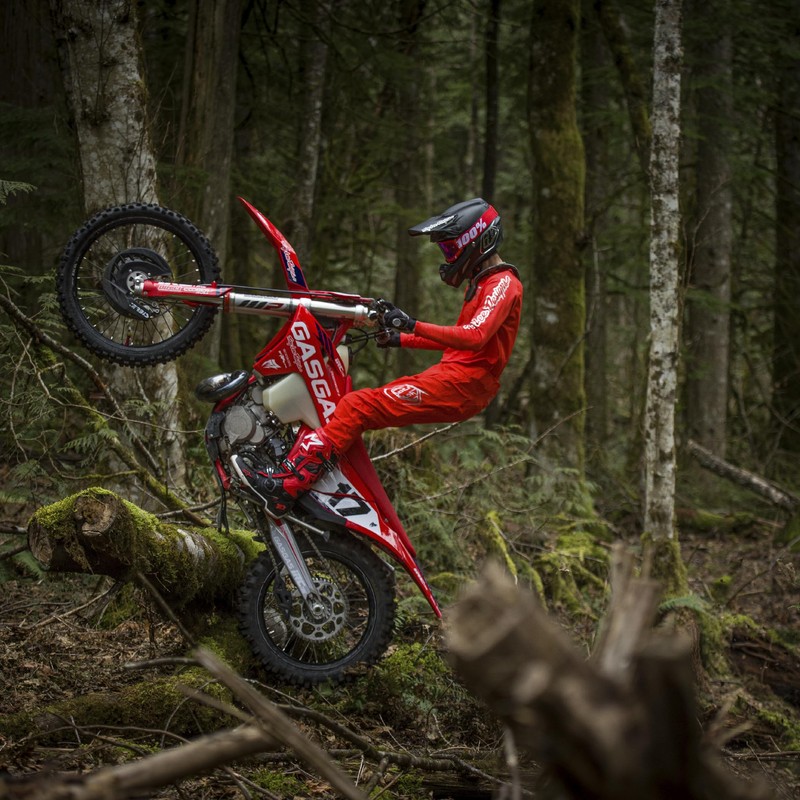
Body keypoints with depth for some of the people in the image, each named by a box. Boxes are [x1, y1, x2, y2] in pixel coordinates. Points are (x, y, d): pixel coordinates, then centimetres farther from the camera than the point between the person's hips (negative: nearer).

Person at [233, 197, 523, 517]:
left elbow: (475, 336, -25)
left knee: (357, 406, -20)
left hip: (461, 383, -10)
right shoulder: (482, 282, 24)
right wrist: (399, 339, 21)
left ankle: (285, 489, -27)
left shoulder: (503, 284, -8)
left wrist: (413, 326, -32)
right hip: (455, 376, 10)